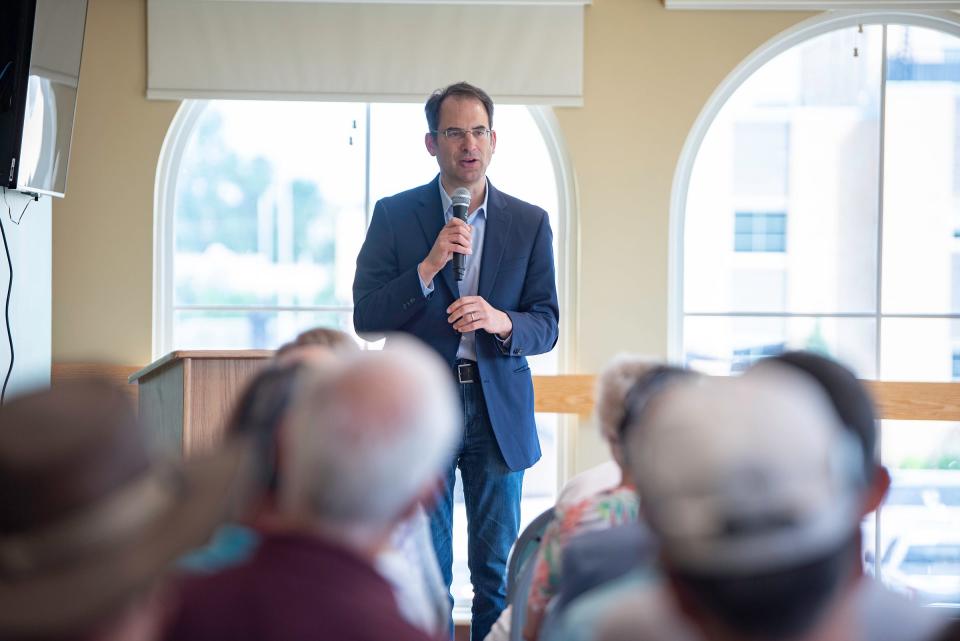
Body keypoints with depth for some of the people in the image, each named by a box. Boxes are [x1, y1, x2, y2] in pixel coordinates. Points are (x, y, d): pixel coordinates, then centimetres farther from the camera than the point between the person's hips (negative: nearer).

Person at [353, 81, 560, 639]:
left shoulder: (530, 223, 6)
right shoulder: (395, 216, 2)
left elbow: (547, 325, 3)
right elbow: (366, 318, -5)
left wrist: (500, 321, -18)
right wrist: (429, 266, -18)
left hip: (499, 412, 1)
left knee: (497, 569, 6)